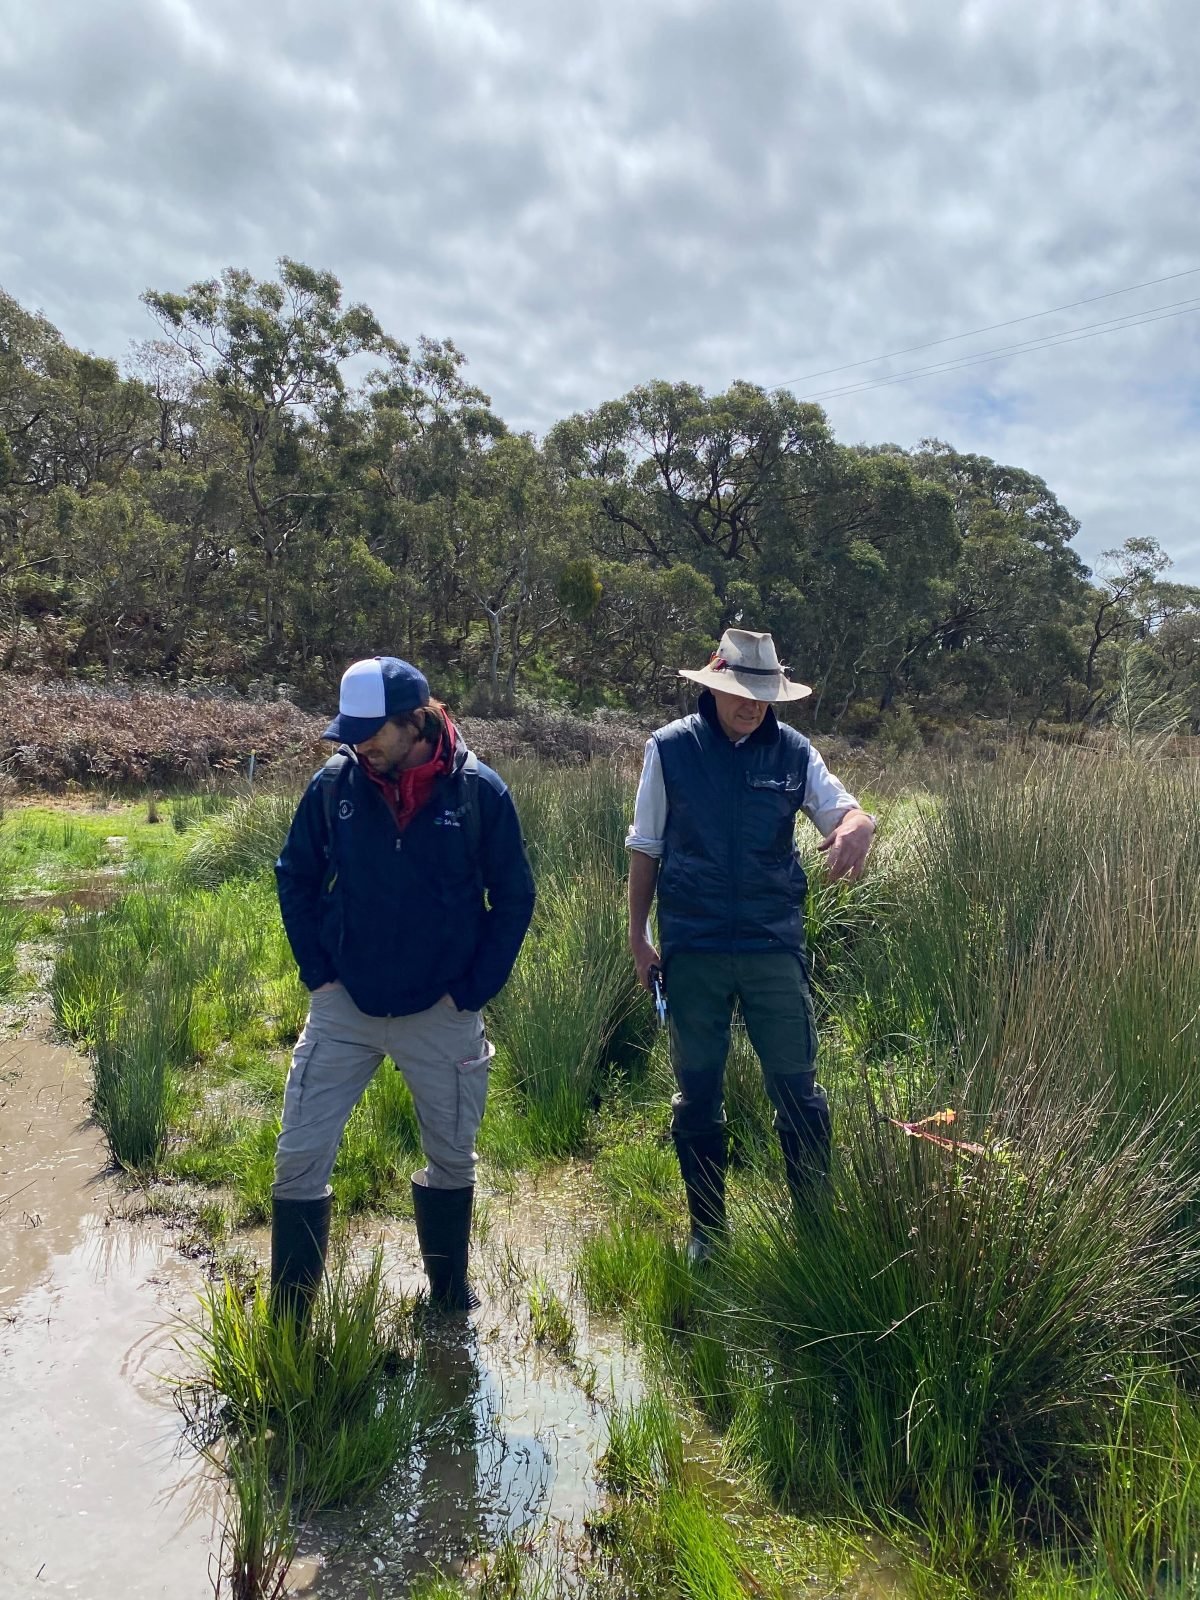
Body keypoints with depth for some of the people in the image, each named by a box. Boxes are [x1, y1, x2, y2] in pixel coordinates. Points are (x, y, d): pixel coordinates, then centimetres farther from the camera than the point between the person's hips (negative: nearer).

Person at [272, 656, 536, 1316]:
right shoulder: (333, 784, -7)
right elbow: (295, 877, 6)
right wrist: (317, 972, -1)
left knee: (452, 1160, 15)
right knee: (299, 1158, 1)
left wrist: (472, 990, -7)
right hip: (343, 1007, 1)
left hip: (442, 1014, -1)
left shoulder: (478, 791, -11)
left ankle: (450, 1298, 40)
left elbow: (514, 897, -4)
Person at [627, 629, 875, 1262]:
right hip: (692, 950, 0)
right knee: (697, 1094, 11)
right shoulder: (669, 749, -3)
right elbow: (645, 849, 3)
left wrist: (856, 827, -26)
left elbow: (846, 809, -1)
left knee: (797, 1087, 5)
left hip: (774, 946, 1)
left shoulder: (792, 751, 0)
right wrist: (637, 934, 2)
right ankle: (706, 1229, 28)